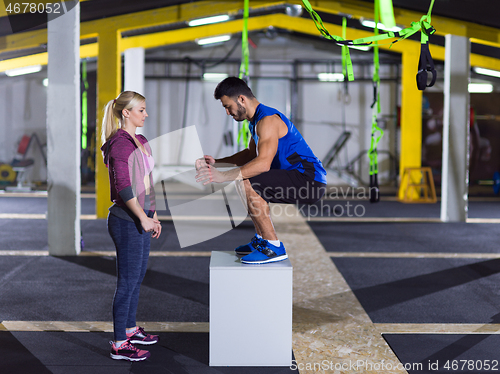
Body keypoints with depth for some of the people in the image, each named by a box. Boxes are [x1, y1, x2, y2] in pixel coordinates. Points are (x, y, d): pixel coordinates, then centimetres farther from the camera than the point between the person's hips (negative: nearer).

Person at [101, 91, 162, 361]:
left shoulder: (141, 142, 13)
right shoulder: (119, 144, -16)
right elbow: (123, 186, -22)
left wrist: (153, 215, 20)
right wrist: (143, 218, -21)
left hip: (141, 218, 9)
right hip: (126, 220, -9)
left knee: (138, 277, 18)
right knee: (127, 281, -4)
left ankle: (130, 329, 32)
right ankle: (120, 345, 4)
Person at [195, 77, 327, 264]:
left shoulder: (267, 120, -17)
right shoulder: (256, 119, 15)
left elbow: (263, 163, -30)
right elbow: (251, 154, 29)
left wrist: (223, 176, -32)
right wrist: (217, 162, 20)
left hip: (310, 181, -11)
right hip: (304, 180, 11)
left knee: (246, 183, -24)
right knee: (245, 179, 24)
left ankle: (273, 247, -17)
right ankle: (262, 239, 25)